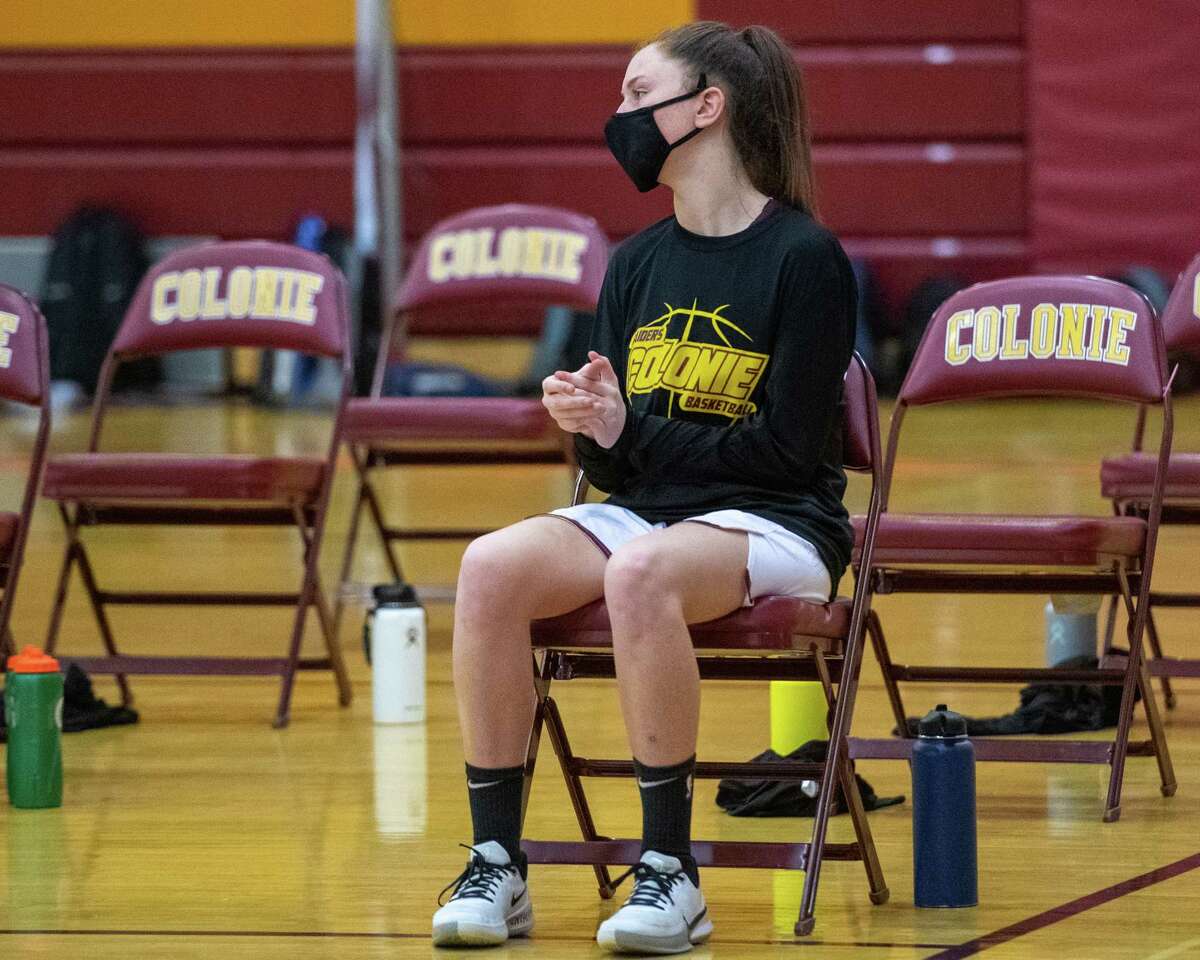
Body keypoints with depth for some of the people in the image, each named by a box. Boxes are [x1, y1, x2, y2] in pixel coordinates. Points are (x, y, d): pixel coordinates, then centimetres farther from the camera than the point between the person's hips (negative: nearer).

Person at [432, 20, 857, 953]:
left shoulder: (805, 257, -8)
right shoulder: (638, 264, 10)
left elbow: (789, 448, -12)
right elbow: (615, 464, 11)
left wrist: (637, 432, -11)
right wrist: (595, 428, -12)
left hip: (774, 526, -6)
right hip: (646, 510, 6)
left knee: (639, 573, -38)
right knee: (491, 567, -23)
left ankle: (671, 873, -29)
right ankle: (496, 864, -18)